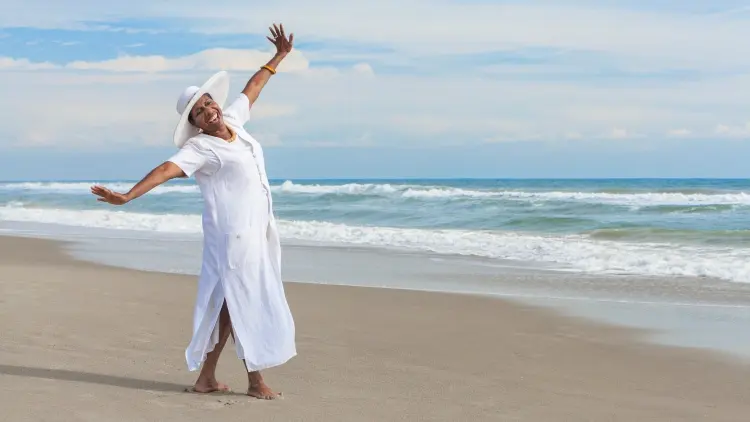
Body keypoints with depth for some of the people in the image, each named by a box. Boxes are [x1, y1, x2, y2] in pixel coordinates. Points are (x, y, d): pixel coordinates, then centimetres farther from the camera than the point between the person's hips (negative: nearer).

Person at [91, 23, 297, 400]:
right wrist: (126, 196, -38)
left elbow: (251, 90, 22)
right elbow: (166, 170, -26)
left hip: (255, 230, 8)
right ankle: (255, 379, 7)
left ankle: (206, 377, 17)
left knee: (232, 302, 10)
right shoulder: (200, 147, -13)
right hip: (233, 233, -8)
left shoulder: (232, 120, 8)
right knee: (245, 303, -2)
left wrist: (278, 56, 28)